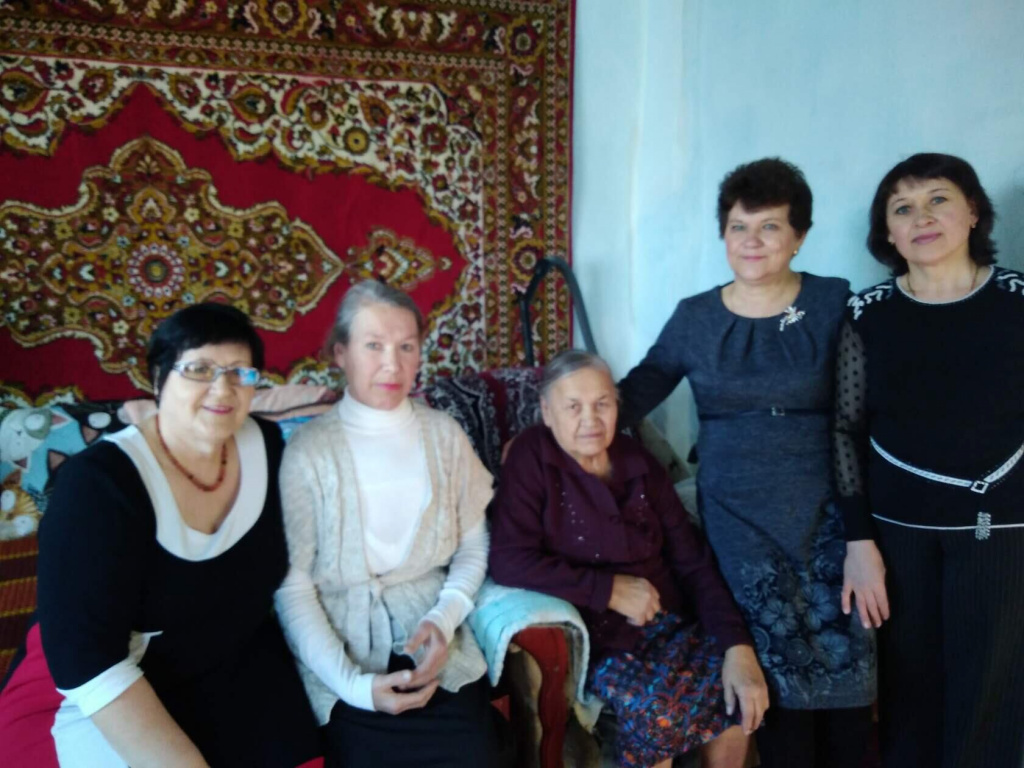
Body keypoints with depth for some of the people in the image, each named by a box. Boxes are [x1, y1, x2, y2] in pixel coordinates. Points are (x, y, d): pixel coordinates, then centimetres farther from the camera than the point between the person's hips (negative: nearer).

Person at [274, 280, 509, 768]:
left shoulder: (444, 434, 5)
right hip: (344, 651, -2)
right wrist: (352, 684, -16)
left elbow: (473, 548, 10)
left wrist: (444, 618, -7)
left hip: (435, 645, 3)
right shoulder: (309, 449, -6)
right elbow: (292, 586, -7)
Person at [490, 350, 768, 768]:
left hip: (669, 622, 5)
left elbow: (693, 560, 2)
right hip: (595, 634, -4)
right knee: (652, 708, -29)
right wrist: (609, 590, -18)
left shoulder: (638, 462, 5)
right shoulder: (531, 458, -8)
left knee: (739, 700, -18)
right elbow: (508, 561, -18)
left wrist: (739, 646, -10)